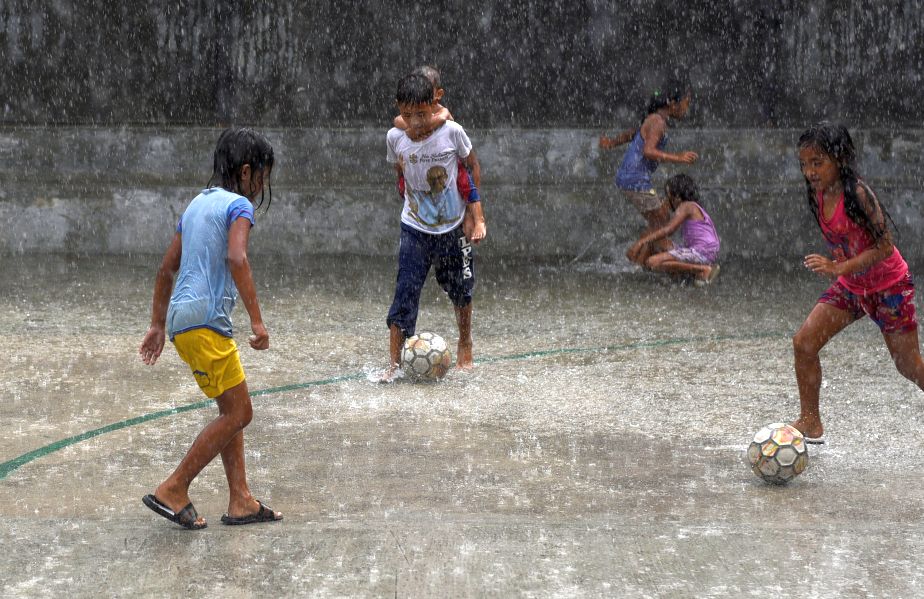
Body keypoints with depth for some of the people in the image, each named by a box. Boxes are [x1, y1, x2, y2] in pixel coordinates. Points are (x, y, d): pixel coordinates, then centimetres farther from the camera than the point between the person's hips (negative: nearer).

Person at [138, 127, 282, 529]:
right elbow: (235, 258, -23)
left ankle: (240, 501, 14)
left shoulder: (198, 203, 20)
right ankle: (172, 491, 0)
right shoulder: (238, 205, -6)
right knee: (238, 412, -2)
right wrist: (257, 320, -23)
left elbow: (167, 268, 23)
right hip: (204, 319, -9)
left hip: (181, 317, 9)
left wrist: (158, 325, 27)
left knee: (234, 410, 14)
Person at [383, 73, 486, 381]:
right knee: (405, 293, -11)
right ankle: (393, 363, -8)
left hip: (453, 228, 0)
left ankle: (465, 345, 40)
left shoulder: (451, 132, -16)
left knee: (460, 291, 16)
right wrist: (412, 203, 9)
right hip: (414, 229, 0)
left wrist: (477, 214, -4)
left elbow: (472, 166, -1)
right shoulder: (395, 138, -10)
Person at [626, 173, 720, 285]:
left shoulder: (686, 206, -8)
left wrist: (641, 242, -21)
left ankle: (703, 269, -18)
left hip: (701, 252, -10)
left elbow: (667, 230, -20)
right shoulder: (693, 207, 22)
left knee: (653, 262, -22)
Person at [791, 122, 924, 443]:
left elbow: (885, 246, -29)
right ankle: (810, 424, 3)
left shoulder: (857, 193, -27)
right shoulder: (817, 194, -5)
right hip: (850, 286, 7)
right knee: (804, 342, -7)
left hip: (889, 286, -6)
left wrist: (839, 267, -34)